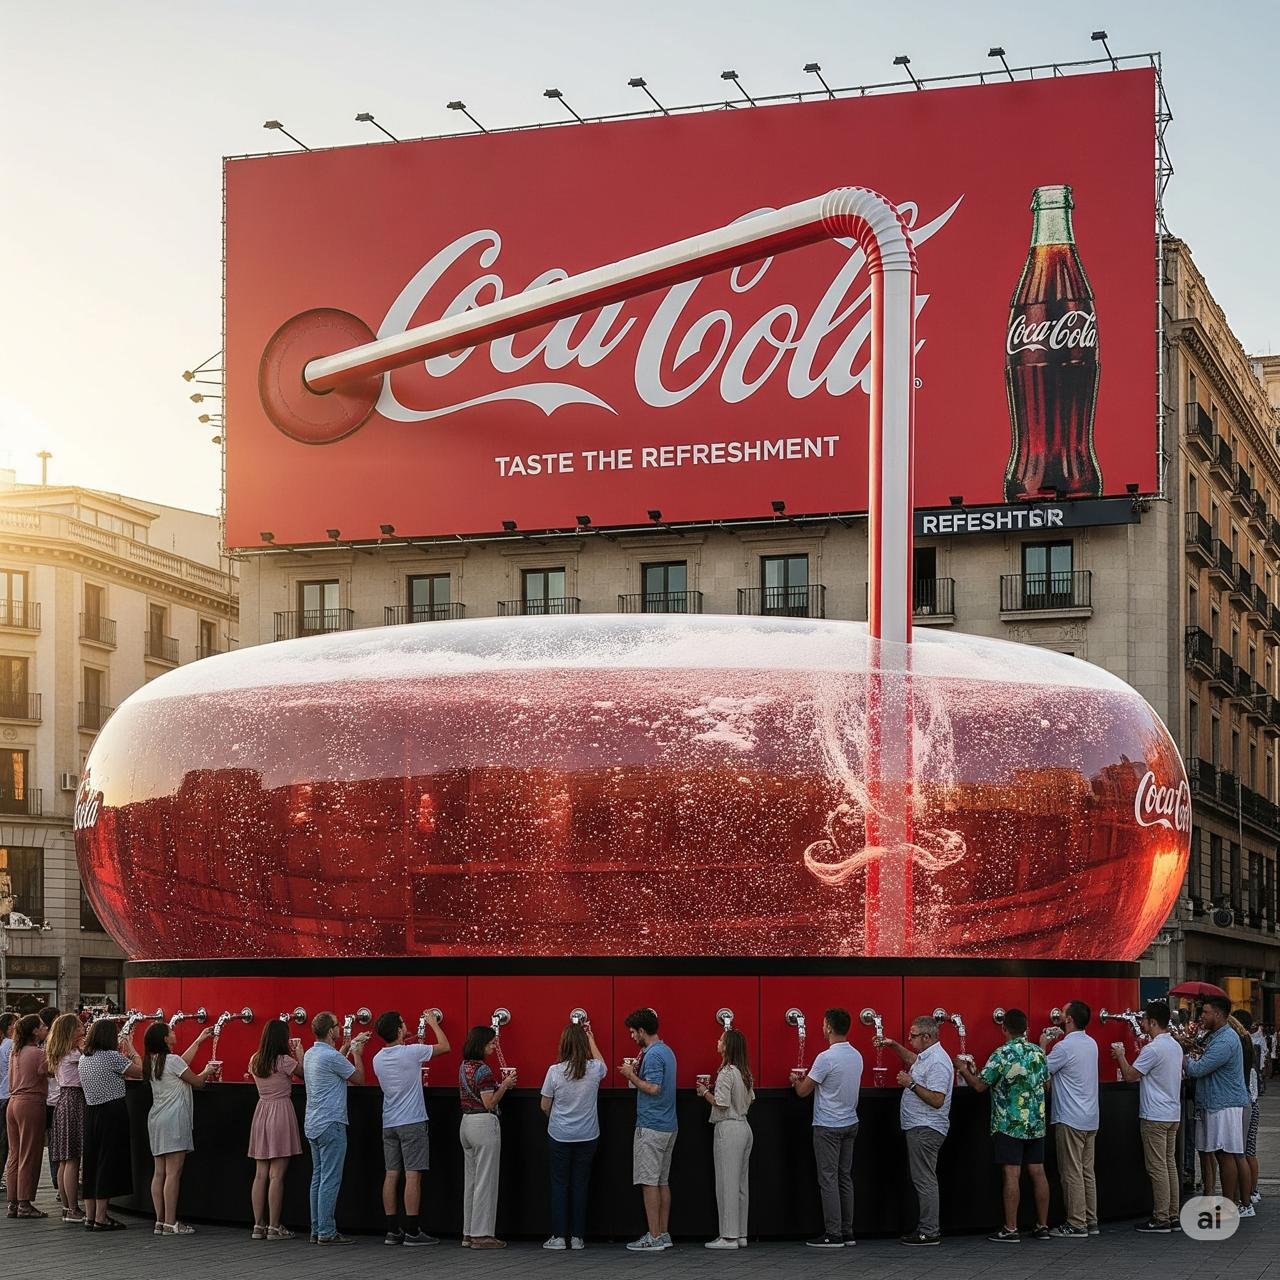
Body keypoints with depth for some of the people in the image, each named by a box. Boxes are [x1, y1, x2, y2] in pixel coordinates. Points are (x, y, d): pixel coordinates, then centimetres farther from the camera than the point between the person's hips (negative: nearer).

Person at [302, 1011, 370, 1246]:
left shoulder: (310, 1055, 10)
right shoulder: (332, 1057, -17)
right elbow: (359, 1078, -5)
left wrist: (348, 1046, 34)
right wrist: (357, 1054, 10)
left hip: (312, 1125, 9)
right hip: (331, 1124, -9)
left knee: (318, 1178, 12)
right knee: (330, 1180, -7)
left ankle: (317, 1229, 13)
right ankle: (327, 1232, -7)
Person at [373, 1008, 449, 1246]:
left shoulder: (378, 1059, 5)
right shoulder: (411, 1053, -13)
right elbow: (445, 1046, -1)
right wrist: (433, 1022, 13)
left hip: (389, 1124, 6)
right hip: (412, 1123, -6)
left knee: (391, 1175, 7)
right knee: (413, 1176, -5)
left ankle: (392, 1230, 8)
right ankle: (412, 1231, -6)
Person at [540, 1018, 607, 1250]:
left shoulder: (555, 1071, -12)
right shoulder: (594, 1070, -8)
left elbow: (545, 1106, -2)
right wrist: (591, 1038, 32)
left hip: (559, 1136, -1)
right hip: (587, 1136, 1)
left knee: (559, 1184, 7)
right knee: (580, 1184, 8)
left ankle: (559, 1236, 6)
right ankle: (577, 1237, 8)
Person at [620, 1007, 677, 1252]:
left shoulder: (653, 1055, -17)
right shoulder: (667, 1051, 14)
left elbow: (653, 1088, -24)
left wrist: (631, 1075, -11)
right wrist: (638, 1072, 18)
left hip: (651, 1128, -10)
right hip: (668, 1126, 10)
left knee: (649, 1182, -6)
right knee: (663, 1181, 11)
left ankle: (653, 1237, -6)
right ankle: (663, 1234, 14)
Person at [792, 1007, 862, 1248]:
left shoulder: (826, 1058, -20)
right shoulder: (857, 1056, 5)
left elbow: (803, 1091, -12)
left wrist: (796, 1081, 12)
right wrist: (807, 1080, 27)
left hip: (828, 1127, -8)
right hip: (850, 1124, 8)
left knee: (828, 1180, -4)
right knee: (845, 1178, 12)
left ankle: (833, 1235, -4)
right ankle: (847, 1232, 14)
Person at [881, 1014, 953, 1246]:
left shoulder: (937, 1062, -19)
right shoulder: (927, 1056, 14)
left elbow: (937, 1100, -26)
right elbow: (913, 1060, 40)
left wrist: (911, 1084, -21)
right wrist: (894, 1046, 29)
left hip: (926, 1129, -11)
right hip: (918, 1128, 11)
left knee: (925, 1180, -9)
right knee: (922, 1180, 12)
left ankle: (929, 1232, -7)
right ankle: (927, 1227, 16)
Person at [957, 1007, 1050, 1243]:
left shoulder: (1002, 1055, -13)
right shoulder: (1038, 1053, 5)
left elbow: (979, 1086, -10)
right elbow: (1045, 1082, 18)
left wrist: (964, 1072, 9)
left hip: (1009, 1125, -6)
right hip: (1036, 1124, 6)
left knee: (1011, 1175, -5)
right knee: (1037, 1172, 8)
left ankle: (1010, 1230, -3)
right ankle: (1042, 1226, 12)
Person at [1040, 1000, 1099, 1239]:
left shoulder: (1064, 1047, -17)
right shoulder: (1091, 1044, 9)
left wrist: (1042, 1046, 6)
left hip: (1070, 1120, -8)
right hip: (1090, 1120, 8)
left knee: (1072, 1173, -4)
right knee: (1087, 1172, 12)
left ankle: (1076, 1224, -3)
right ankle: (1091, 1221, 15)